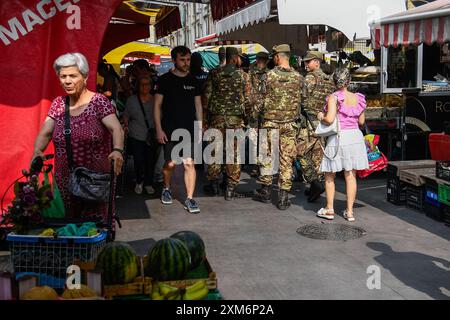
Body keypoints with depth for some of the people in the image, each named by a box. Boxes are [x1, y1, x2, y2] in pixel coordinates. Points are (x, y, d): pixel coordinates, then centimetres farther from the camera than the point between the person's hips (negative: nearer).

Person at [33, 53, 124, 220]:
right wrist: (37, 151, -20)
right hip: (65, 180, 4)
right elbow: (44, 133, 2)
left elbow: (116, 128, -20)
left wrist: (117, 150, -39)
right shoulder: (58, 104, 7)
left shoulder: (98, 101, -8)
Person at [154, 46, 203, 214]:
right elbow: (157, 105, 0)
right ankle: (166, 189, 31)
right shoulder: (165, 80, 0)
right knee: (171, 163, 2)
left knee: (189, 163, -5)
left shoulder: (193, 81, 10)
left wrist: (200, 128, 8)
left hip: (190, 130, 2)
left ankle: (190, 199, 1)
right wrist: (159, 129, -7)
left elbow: (198, 106, 14)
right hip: (169, 130, -2)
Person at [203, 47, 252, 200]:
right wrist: (247, 114, 11)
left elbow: (207, 96, 0)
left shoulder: (214, 74, 1)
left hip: (217, 117, 1)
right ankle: (231, 188, 9)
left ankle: (213, 184, 18)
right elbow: (247, 98, -2)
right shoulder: (243, 75, -1)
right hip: (236, 118, -1)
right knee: (234, 152, 6)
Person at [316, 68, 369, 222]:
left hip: (338, 137, -4)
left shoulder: (334, 97, -11)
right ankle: (349, 211, 13)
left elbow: (329, 119, -22)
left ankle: (329, 209, 15)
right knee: (351, 176, 9)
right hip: (355, 136, 4)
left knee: (330, 176, 10)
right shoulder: (358, 98, 4)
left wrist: (321, 116, -1)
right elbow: (361, 121, 11)